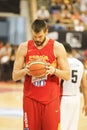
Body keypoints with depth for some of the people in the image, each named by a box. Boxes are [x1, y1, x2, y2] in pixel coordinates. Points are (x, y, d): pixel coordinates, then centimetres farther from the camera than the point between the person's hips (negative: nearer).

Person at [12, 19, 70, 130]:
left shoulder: (57, 47, -3)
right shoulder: (24, 47, 2)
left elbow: (67, 75, -2)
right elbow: (14, 76, 4)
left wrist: (54, 71, -21)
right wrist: (25, 71, -17)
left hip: (51, 100, -1)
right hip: (30, 99, 2)